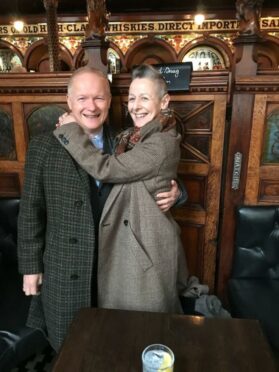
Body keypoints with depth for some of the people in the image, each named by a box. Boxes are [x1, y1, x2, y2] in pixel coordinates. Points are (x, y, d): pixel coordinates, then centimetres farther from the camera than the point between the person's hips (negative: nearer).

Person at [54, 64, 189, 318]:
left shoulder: (162, 143, -22)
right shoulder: (130, 137, 7)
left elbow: (105, 169, -25)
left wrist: (70, 129, -13)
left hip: (149, 246, -8)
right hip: (123, 240, 8)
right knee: (121, 312, 26)